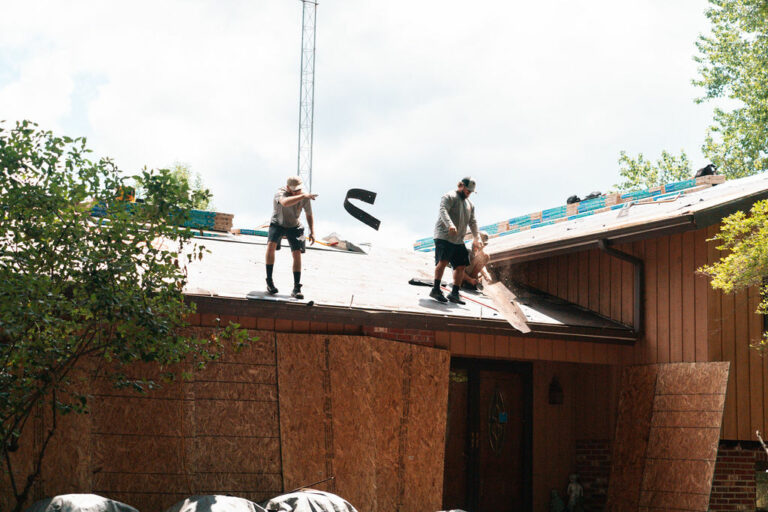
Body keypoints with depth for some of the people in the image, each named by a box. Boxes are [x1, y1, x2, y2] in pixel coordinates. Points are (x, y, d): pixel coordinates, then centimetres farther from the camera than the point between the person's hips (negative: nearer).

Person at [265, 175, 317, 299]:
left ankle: (296, 288, -3)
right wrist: (302, 196, -63)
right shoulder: (280, 193, -29)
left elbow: (309, 215, 2)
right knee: (271, 245, -27)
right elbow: (285, 202, -56)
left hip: (294, 226, 3)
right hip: (277, 224, -3)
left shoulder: (304, 197, -17)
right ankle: (269, 281, -16)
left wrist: (312, 231, -6)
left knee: (297, 254, -11)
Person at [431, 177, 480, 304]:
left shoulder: (470, 204, 23)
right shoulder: (449, 197, -3)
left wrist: (476, 238, 12)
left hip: (458, 241, 8)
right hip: (444, 236, -8)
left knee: (461, 266, 2)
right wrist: (450, 225, -37)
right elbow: (443, 211, -20)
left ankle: (454, 293, 7)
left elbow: (472, 222, 24)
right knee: (443, 261, -21)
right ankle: (436, 289, -19)